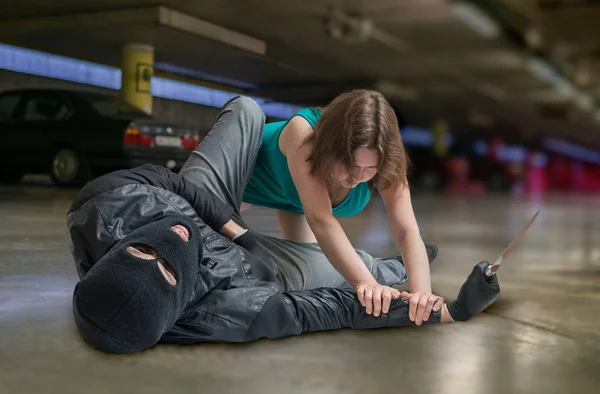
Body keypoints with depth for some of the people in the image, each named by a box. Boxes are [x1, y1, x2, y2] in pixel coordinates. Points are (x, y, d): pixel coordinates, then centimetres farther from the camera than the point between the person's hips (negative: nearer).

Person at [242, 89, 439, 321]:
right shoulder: (303, 133, -49)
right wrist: (365, 282, -68)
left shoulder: (385, 165, -38)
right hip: (247, 171, -2)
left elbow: (407, 231, -45)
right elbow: (320, 219, -56)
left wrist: (421, 292, -64)